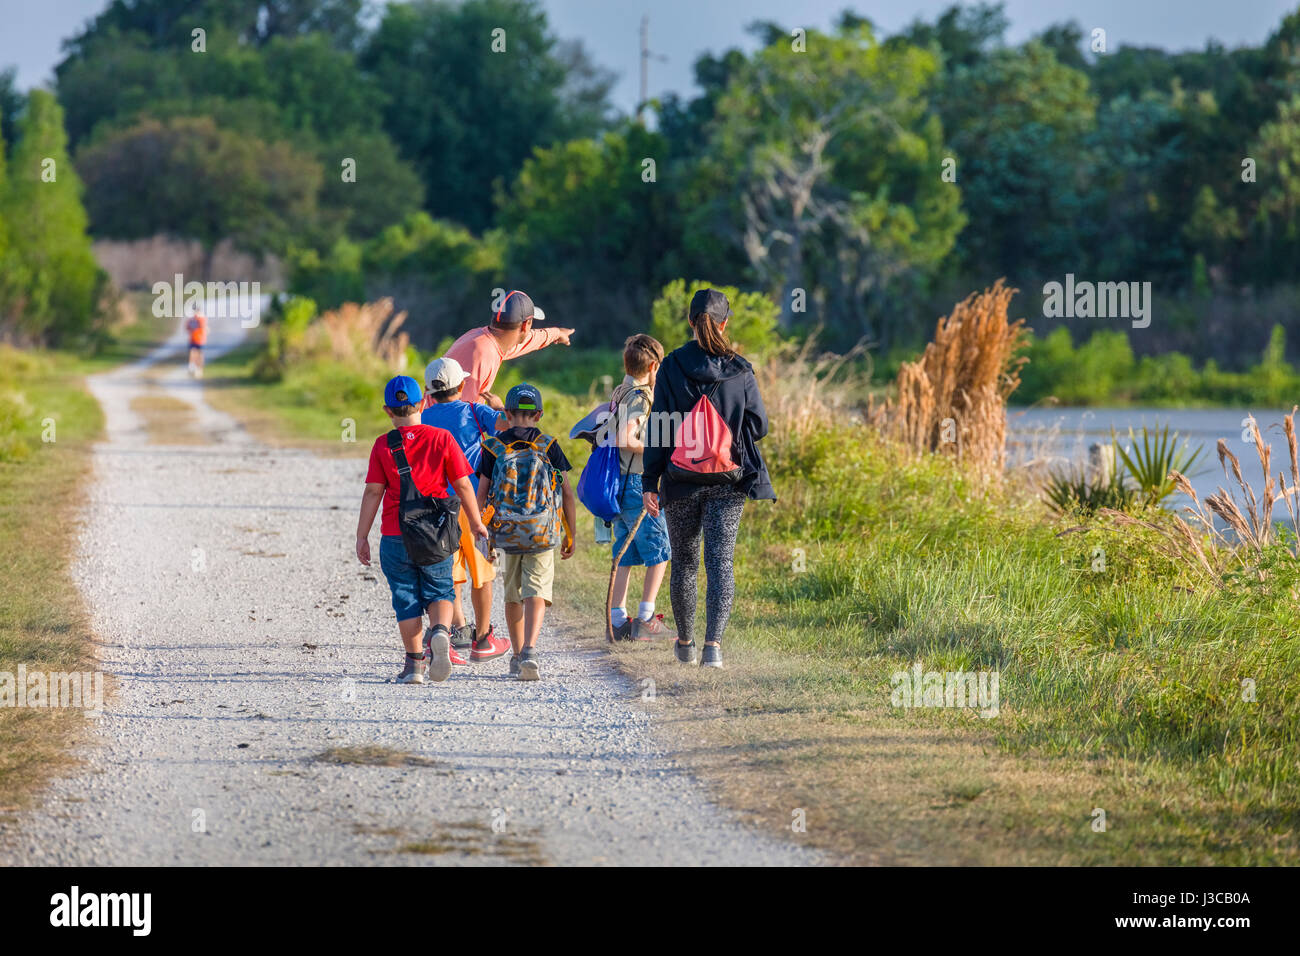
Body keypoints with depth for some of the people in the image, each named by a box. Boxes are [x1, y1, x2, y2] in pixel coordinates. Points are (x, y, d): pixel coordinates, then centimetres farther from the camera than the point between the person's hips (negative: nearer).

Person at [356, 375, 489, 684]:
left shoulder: (383, 445, -4)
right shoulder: (441, 438, -3)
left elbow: (373, 492, -4)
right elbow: (462, 485, 0)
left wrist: (362, 536, 1)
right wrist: (476, 523, 12)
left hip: (395, 537, 0)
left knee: (406, 599, 8)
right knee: (439, 591, 14)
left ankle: (414, 662, 5)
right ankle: (440, 630, -16)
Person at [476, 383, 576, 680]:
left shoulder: (493, 447, 3)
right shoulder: (548, 446, 1)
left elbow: (482, 493, 2)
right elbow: (566, 493, 1)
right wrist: (570, 534, 9)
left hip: (507, 533, 2)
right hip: (543, 533, -2)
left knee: (513, 596, 17)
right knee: (536, 593, -6)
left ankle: (518, 656, 26)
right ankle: (530, 651, -26)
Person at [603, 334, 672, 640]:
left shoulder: (619, 394, 12)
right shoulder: (640, 397, -15)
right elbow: (626, 440, -25)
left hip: (618, 485, 8)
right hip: (639, 484, -8)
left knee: (625, 554, 9)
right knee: (660, 552, 1)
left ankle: (618, 620, 6)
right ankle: (645, 618, 0)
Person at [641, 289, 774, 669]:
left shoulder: (671, 368, -5)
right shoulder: (739, 371, -5)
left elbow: (659, 428, -4)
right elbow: (758, 426, 0)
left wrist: (650, 482, -1)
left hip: (681, 481, 1)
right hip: (727, 482, -1)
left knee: (684, 562, 15)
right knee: (721, 560, -2)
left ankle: (685, 642, 28)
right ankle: (713, 643, -17)